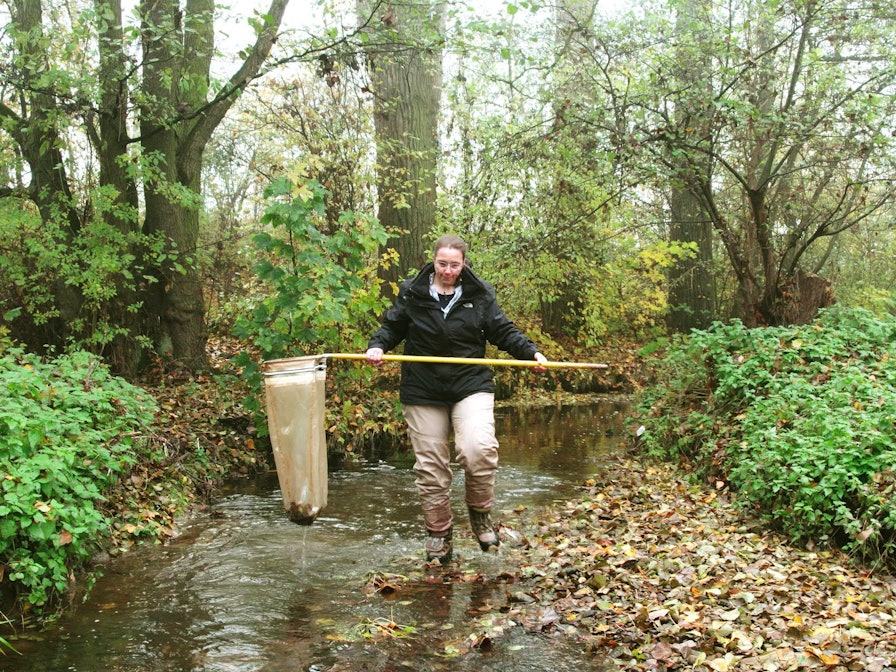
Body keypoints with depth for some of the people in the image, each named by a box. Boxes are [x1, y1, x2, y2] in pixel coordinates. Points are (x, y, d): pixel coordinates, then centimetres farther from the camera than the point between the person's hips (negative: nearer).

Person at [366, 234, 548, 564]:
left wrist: (531, 352, -7)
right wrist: (377, 346, -9)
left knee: (478, 449, -24)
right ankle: (438, 534, 22)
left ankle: (480, 513, 3)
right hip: (423, 392, 1)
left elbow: (504, 332, 7)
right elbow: (392, 326, 11)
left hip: (471, 385, -1)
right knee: (430, 466, 6)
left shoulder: (480, 295, 4)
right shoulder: (412, 293, 4)